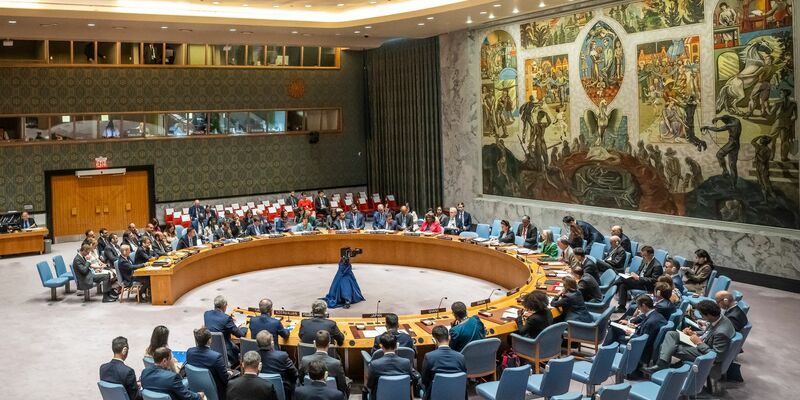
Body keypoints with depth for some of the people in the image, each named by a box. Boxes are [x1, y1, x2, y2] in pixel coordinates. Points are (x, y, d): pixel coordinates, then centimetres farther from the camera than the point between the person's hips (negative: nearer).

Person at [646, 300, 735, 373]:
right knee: (671, 334, -4)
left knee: (671, 347, -13)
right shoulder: (718, 317, -6)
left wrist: (699, 343, -21)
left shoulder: (721, 332, -33)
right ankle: (662, 363, -16)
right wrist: (695, 333, 0)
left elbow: (716, 356, -27)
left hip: (703, 352, -10)